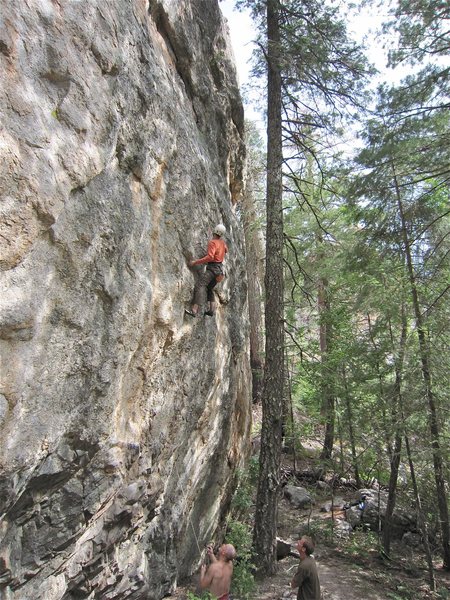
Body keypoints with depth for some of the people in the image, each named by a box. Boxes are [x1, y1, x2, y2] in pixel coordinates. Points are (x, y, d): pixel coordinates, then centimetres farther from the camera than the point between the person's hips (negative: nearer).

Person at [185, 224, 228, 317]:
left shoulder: (212, 242, -11)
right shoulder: (222, 242, 14)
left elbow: (210, 257, -23)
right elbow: (226, 250, 37)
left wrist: (195, 262, -21)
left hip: (213, 267, -10)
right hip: (219, 268, 10)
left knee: (200, 285, -21)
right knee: (209, 288, 19)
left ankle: (195, 309, -36)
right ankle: (212, 310, 10)